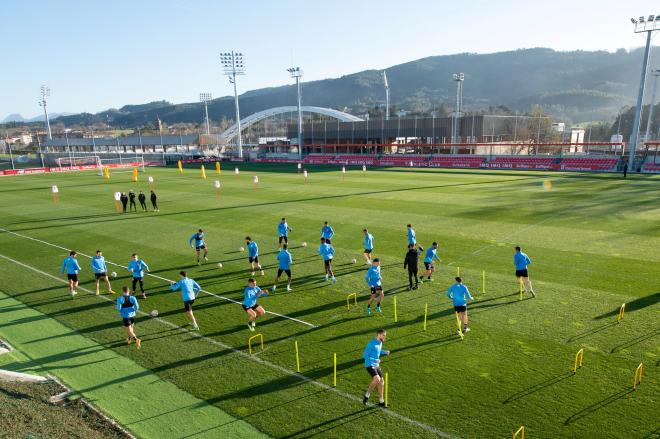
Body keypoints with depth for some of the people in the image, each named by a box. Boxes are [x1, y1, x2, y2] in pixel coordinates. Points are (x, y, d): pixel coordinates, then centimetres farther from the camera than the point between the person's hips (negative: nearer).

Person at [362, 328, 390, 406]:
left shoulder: (380, 343, 7)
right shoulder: (371, 344, -20)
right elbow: (364, 356, -19)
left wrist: (385, 352, 7)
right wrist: (375, 360, -23)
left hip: (376, 365, 9)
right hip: (370, 365, -9)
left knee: (381, 381, 7)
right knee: (377, 379, -25)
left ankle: (381, 401, 21)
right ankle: (367, 395, -4)